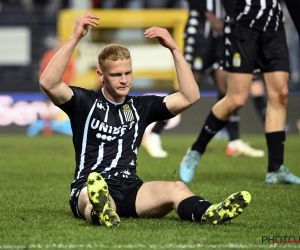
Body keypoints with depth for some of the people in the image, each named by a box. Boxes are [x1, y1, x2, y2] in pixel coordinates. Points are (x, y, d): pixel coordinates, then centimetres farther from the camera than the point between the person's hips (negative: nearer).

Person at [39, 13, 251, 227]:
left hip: (130, 188, 3)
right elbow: (48, 83, -11)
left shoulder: (141, 106, 18)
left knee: (176, 189, -29)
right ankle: (101, 211, -79)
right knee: (95, 195, -43)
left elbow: (190, 96, 11)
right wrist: (75, 38, -17)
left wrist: (174, 49, 5)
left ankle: (208, 213, -60)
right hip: (88, 188, -3)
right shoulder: (85, 102, 7)